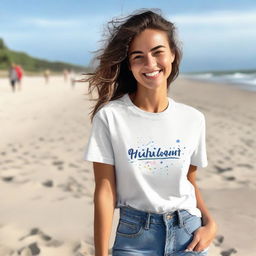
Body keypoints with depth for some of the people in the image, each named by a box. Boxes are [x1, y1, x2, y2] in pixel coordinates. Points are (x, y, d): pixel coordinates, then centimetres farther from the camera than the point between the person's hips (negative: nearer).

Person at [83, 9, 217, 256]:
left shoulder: (193, 119, -3)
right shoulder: (110, 117, -14)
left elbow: (190, 182, 7)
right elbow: (105, 190, -12)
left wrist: (209, 222, -8)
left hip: (188, 234, 3)